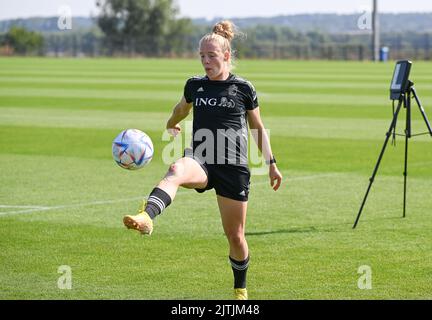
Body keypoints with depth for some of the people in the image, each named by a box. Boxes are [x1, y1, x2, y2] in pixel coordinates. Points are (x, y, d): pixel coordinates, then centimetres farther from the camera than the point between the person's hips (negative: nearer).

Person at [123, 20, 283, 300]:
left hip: (234, 166, -1)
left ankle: (241, 289, 30)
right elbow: (183, 108, 36)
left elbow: (258, 128, 15)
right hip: (201, 160, 1)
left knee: (235, 235, 5)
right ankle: (146, 218, -65)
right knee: (177, 170, -38)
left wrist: (271, 164, 12)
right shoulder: (195, 85, 12)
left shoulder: (243, 88, 5)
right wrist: (171, 125, 53)